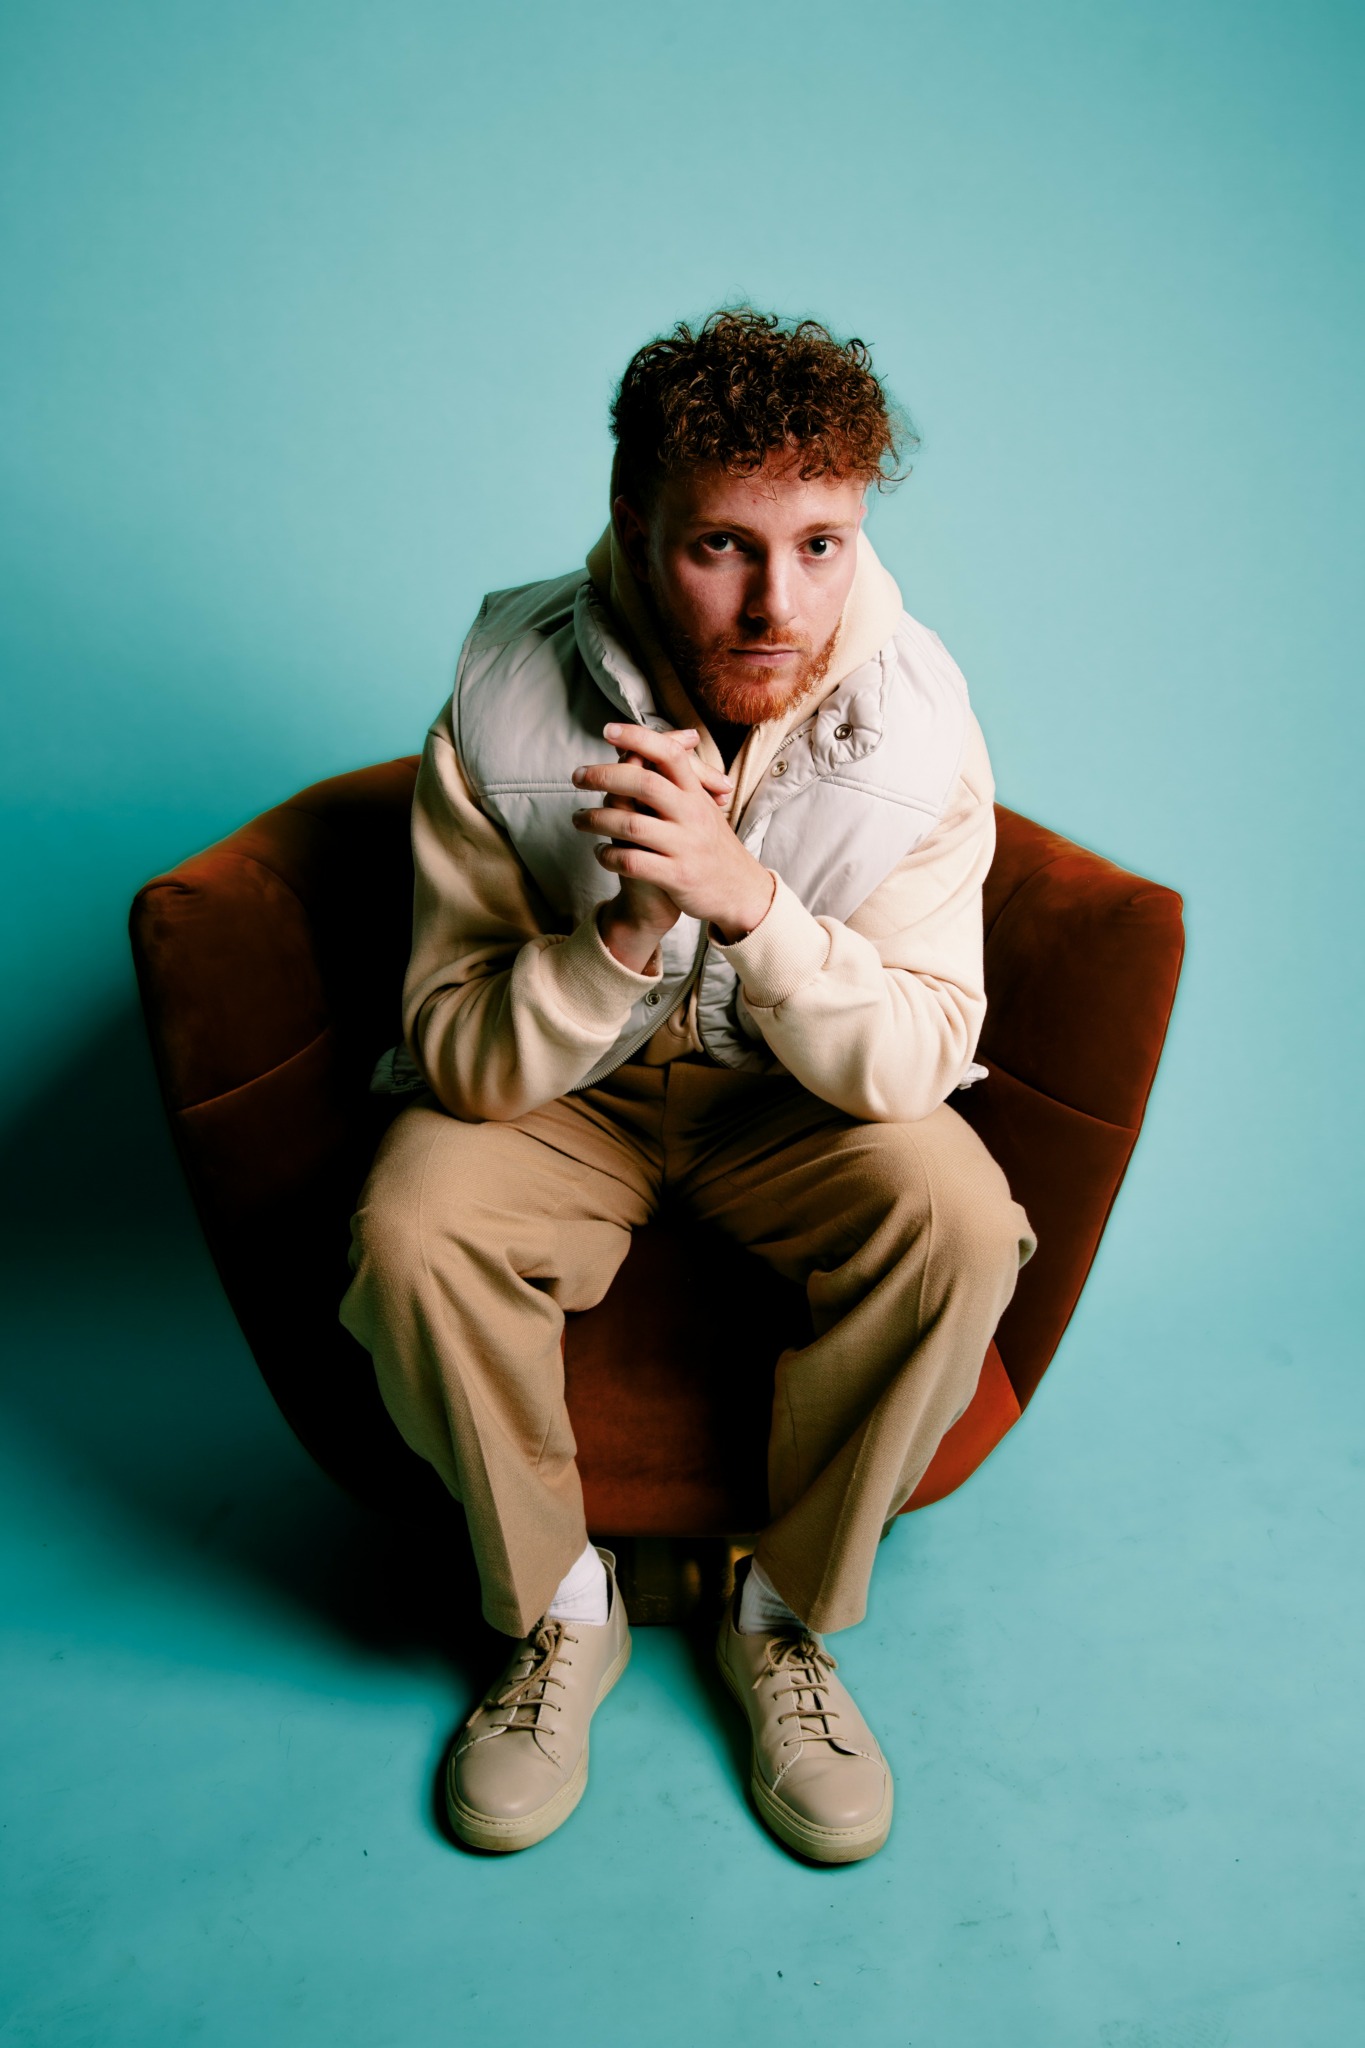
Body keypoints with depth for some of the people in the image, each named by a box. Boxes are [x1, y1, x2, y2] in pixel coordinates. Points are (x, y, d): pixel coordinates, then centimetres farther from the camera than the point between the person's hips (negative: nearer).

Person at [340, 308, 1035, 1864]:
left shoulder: (915, 718, -18)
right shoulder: (507, 704, -20)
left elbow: (920, 1059, -21)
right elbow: (461, 1056, -20)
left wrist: (745, 898, -38)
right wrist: (628, 927, -38)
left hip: (796, 1098, 1)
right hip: (557, 1091, 0)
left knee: (960, 1212, -27)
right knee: (410, 1237, -28)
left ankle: (785, 1617, -1)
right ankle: (558, 1610, 1)